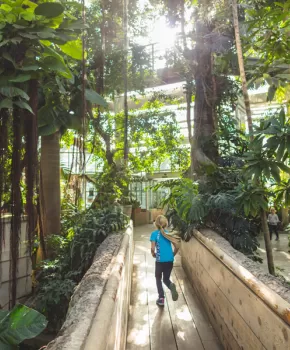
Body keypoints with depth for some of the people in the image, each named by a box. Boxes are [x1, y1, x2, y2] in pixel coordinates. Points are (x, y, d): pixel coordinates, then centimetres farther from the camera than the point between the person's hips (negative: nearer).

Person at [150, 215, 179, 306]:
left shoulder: (154, 234, -5)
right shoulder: (169, 233, 6)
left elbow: (152, 248, -14)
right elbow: (177, 247, 3)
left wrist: (153, 254, 7)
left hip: (160, 261, -3)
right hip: (170, 260, 3)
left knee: (158, 279, 20)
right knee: (166, 279, 20)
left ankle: (161, 299, 15)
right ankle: (171, 286, -12)